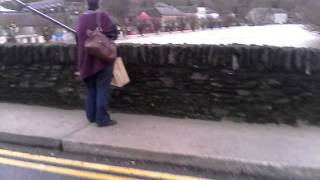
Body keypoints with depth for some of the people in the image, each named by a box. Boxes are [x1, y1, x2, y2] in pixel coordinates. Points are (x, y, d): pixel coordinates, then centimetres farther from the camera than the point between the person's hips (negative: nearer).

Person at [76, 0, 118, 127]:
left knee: (90, 89, 15)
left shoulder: (81, 19, 6)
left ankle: (91, 116, 22)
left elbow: (78, 38, 14)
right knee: (102, 90, -1)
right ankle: (102, 119, 2)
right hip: (102, 58, -5)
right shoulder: (102, 16, -10)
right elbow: (113, 33, -7)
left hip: (86, 59, 6)